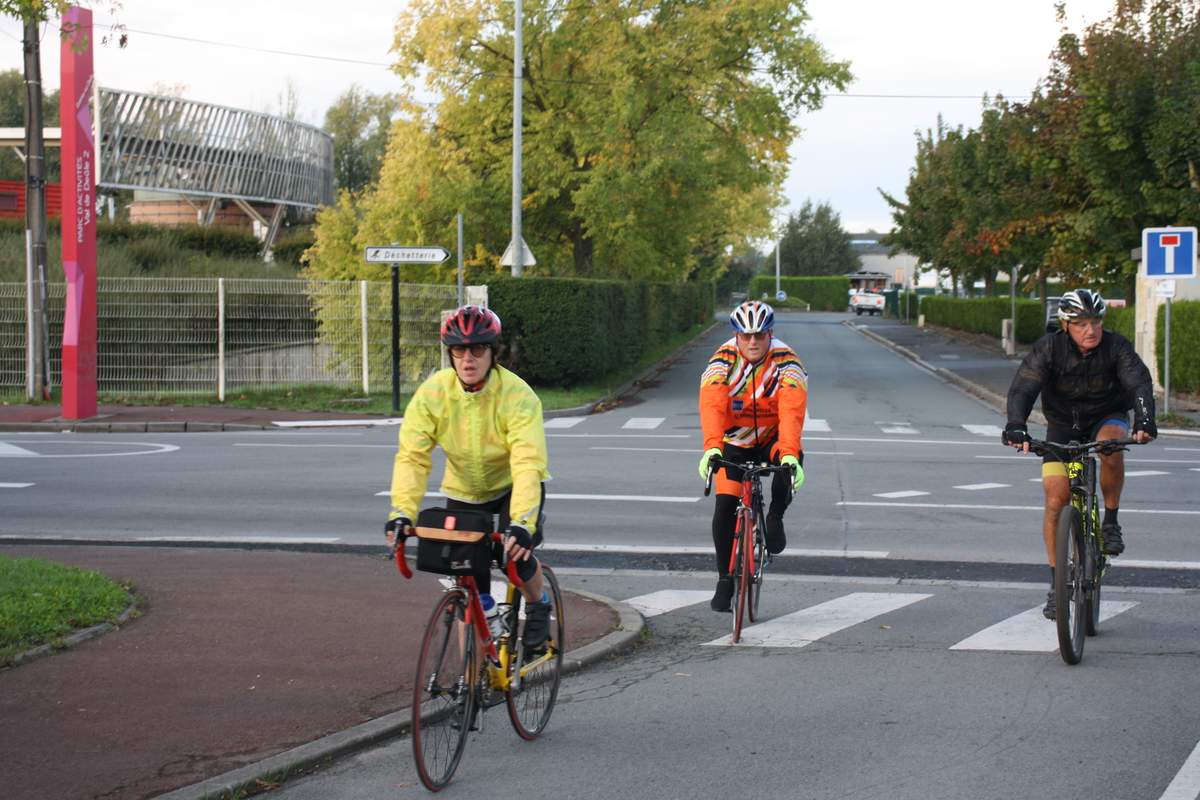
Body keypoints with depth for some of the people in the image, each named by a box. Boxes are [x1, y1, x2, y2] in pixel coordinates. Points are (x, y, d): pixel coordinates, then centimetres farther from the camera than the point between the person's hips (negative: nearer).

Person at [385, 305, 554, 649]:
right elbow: (411, 456, -27)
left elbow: (528, 464, -39)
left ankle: (538, 605, 8)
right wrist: (402, 512, -43)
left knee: (517, 554, -26)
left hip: (513, 487, -3)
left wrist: (522, 523, -53)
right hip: (464, 491, 3)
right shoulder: (432, 394, -21)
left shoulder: (517, 395, -29)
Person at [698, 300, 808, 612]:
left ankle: (775, 517, -7)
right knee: (725, 507, -11)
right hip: (735, 442, 1)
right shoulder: (724, 359, -21)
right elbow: (712, 404, -36)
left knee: (791, 461, -34)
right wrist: (711, 448, -53)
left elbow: (792, 410, -37)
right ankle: (725, 580, 6)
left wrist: (789, 453, -52)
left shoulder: (786, 361, -23)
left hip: (772, 438, -1)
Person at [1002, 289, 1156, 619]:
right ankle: (1057, 584, 3)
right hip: (1063, 425, 1)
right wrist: (1016, 426, -47)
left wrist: (1145, 419, -48)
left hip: (1107, 418, 0)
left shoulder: (1115, 346, -18)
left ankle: (1111, 522, -13)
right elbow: (1022, 388, -28)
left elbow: (1139, 382, -29)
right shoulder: (1048, 348, -19)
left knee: (1110, 448, -37)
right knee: (1055, 501, -11)